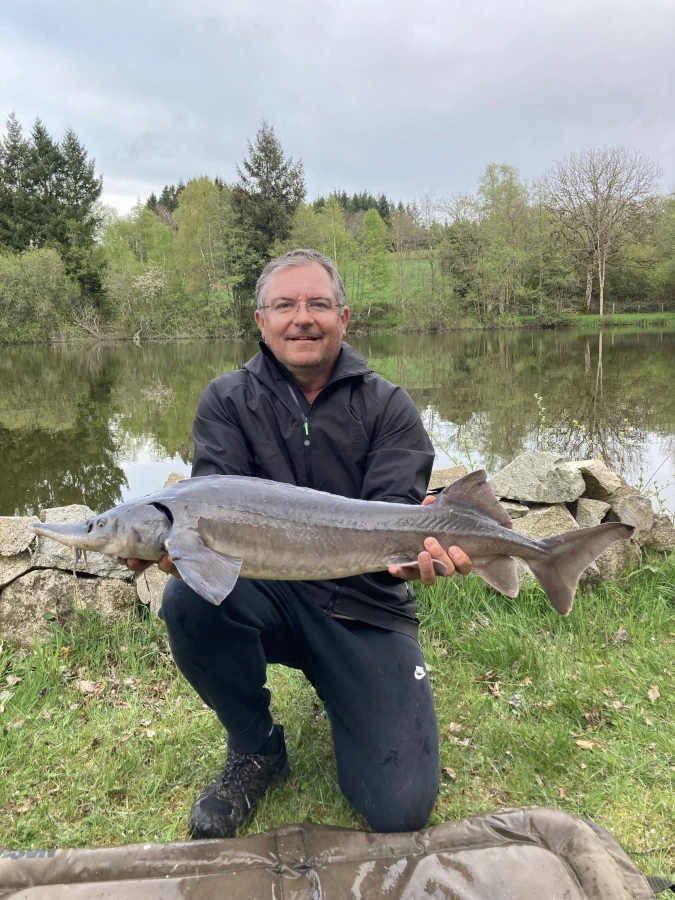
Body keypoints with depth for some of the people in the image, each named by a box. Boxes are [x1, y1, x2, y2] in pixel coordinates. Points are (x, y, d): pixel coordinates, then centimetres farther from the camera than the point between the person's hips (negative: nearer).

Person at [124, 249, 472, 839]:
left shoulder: (388, 408, -1)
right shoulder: (228, 401, 1)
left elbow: (394, 511, -11)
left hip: (364, 608, 0)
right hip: (267, 594, 1)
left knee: (401, 809, -11)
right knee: (189, 600, -33)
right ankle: (256, 751, -1)